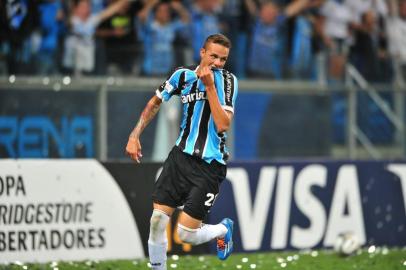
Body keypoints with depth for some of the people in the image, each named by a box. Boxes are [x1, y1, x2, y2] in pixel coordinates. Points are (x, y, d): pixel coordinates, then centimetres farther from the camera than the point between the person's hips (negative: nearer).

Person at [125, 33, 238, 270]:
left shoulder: (227, 80, -9)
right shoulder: (183, 75, 2)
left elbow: (223, 125, -19)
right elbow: (155, 103, 19)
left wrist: (210, 86, -20)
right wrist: (135, 135, 13)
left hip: (210, 165, -4)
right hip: (181, 155, 4)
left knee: (187, 233, -7)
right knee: (157, 221, -6)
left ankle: (224, 229, 24)